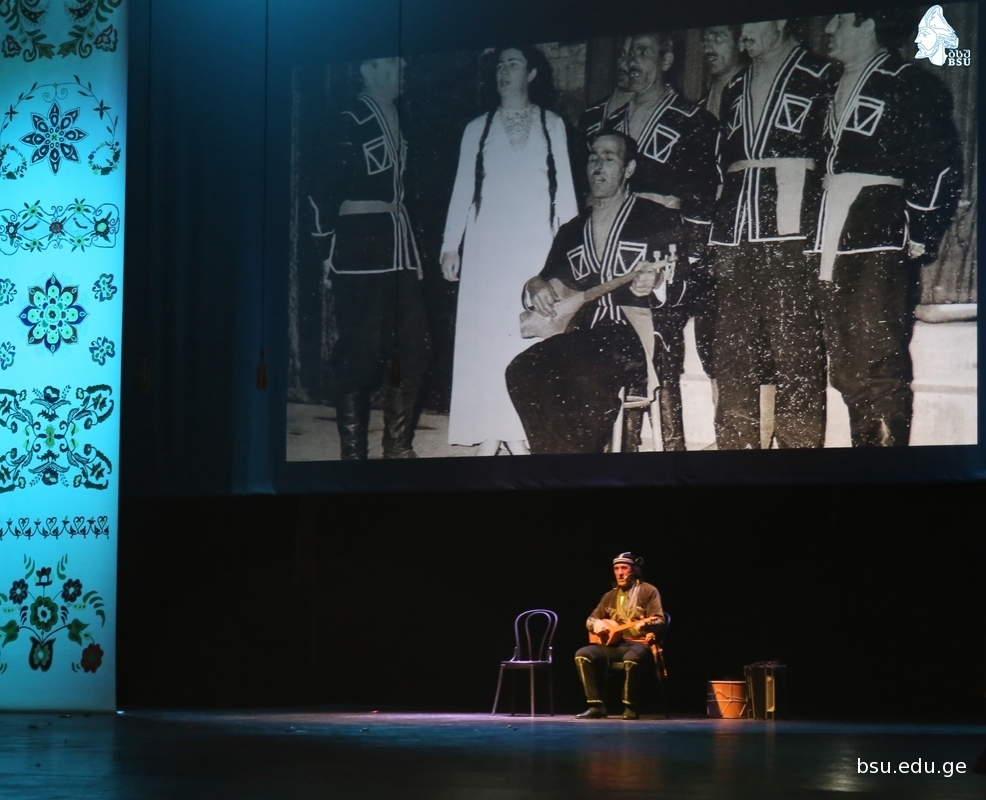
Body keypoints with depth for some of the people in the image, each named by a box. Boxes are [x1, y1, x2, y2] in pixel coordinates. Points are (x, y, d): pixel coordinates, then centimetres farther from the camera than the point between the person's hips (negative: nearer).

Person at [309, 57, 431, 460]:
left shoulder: (398, 118, 15)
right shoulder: (351, 120, -7)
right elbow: (325, 188, -9)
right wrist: (328, 247, -10)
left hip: (398, 241, 8)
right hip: (359, 244, -8)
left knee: (413, 345, 7)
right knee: (361, 349, -6)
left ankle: (398, 445, 17)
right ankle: (352, 450, 0)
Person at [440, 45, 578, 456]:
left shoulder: (552, 125, 10)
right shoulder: (477, 129, 13)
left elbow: (564, 187, 8)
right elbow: (462, 189, 11)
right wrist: (450, 245, 3)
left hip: (535, 244, -1)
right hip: (486, 245, 1)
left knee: (530, 337, -5)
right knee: (485, 335, -4)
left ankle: (517, 434, -3)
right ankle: (488, 436, -4)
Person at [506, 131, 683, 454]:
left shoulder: (660, 220, 7)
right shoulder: (572, 231, 22)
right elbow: (547, 282, 26)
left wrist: (652, 287, -20)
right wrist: (535, 288, 2)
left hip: (639, 335, -5)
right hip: (585, 338, 5)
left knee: (587, 371, -37)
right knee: (523, 372, -25)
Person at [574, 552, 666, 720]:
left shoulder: (648, 591, 1)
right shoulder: (610, 596, 17)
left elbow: (660, 621, -9)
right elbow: (590, 620, 20)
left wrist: (646, 624, -32)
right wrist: (596, 623, -5)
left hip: (639, 643, -6)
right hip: (614, 644, 6)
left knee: (631, 659, -41)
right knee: (583, 654, -19)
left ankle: (630, 707, -24)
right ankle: (596, 706, -18)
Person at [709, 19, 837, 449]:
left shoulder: (819, 77, 4)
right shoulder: (734, 88, 22)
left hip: (791, 228, -6)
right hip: (735, 231, 6)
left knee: (795, 350, -9)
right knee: (733, 353, 4)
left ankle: (800, 442, -7)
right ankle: (735, 447, 8)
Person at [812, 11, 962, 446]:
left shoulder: (910, 85, -3)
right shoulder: (840, 91, 21)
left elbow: (940, 166, -9)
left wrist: (920, 237, -13)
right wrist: (822, 244, 17)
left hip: (881, 250, -8)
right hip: (837, 248, 8)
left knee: (879, 367, -11)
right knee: (847, 371, 8)